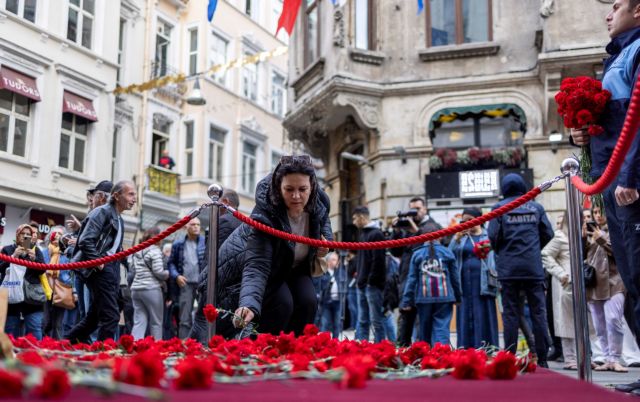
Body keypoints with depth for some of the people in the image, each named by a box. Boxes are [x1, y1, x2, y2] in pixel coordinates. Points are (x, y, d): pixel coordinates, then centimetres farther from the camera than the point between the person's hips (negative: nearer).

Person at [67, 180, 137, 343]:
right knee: (110, 315, -10)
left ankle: (70, 342, 27)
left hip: (111, 269, 9)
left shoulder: (119, 220, 20)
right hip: (100, 269, -9)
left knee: (95, 315, 15)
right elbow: (85, 241, -18)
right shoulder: (102, 212, -8)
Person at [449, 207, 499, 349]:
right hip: (464, 283, 4)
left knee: (483, 317, -2)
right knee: (465, 317, 5)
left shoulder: (488, 236, 2)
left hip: (482, 283, -4)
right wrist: (456, 239, -5)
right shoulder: (460, 237, 14)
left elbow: (495, 258, -5)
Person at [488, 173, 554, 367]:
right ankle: (542, 359, 4)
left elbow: (493, 236, -7)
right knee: (538, 312, 4)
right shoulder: (536, 207, 7)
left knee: (510, 313, 2)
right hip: (534, 267, 1)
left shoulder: (499, 208, 0)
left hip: (509, 268, -1)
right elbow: (548, 233, 6)